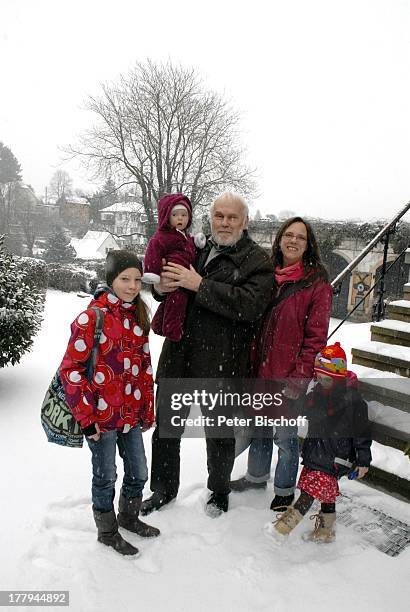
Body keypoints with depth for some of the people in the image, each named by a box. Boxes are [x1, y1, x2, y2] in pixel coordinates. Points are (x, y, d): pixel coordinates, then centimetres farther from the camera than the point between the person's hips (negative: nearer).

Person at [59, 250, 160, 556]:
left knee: (138, 473, 19)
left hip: (132, 413, 6)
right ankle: (107, 531, 37)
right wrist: (85, 416, -14)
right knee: (106, 476, 13)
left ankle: (129, 517, 46)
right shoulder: (92, 317, -15)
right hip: (101, 416, -6)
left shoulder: (138, 316, 4)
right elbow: (70, 368, -15)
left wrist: (148, 408, 12)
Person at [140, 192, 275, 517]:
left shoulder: (258, 261, -5)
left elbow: (250, 304, -22)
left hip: (221, 365, -4)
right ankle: (164, 488, 40)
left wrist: (200, 285, -23)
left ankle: (219, 491, 42)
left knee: (220, 433, 15)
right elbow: (166, 286, 18)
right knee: (166, 425, 17)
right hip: (178, 356, 5)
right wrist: (161, 286, -7)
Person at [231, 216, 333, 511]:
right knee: (259, 427, 20)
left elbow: (316, 336, -11)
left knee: (285, 434, 8)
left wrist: (299, 377, -15)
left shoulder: (317, 283, -8)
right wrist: (252, 363, 8)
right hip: (261, 369, 5)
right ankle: (256, 476, 42)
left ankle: (285, 489, 31)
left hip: (289, 375, -5)